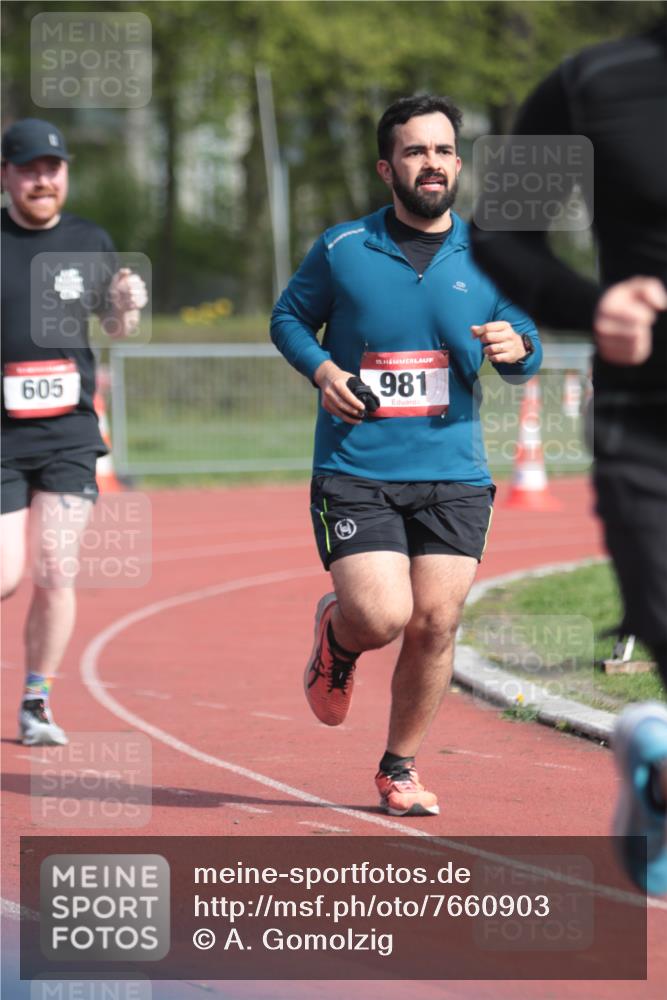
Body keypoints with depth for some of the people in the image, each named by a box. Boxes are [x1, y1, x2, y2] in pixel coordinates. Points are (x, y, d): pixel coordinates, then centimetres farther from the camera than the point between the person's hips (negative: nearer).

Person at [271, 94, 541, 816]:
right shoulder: (342, 249, 2)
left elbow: (526, 358, 14)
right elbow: (287, 317, 14)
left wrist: (517, 347, -10)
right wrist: (321, 370, -5)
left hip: (454, 476, 2)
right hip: (355, 473, -2)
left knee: (434, 626, -3)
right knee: (382, 616, -15)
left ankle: (400, 766, 18)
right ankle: (335, 638, 24)